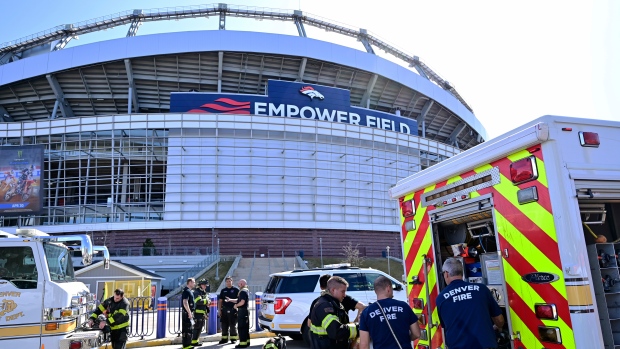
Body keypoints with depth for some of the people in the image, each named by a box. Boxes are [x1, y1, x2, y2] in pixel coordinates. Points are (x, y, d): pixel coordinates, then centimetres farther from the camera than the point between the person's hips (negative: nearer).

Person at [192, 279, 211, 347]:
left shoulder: (205, 293, 18)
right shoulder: (196, 292, -10)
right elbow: (198, 301, -27)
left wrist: (207, 312, 20)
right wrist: (206, 301, -16)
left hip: (203, 313, 9)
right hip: (198, 313, -9)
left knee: (200, 328, 12)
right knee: (197, 327, -7)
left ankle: (196, 340, 21)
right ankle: (194, 341, -1)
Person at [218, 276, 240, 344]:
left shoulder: (236, 290, 2)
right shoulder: (223, 290, 13)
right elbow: (220, 301, 12)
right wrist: (219, 310, 5)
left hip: (233, 310, -3)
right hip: (224, 310, 4)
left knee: (233, 325, 1)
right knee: (224, 325, 6)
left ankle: (233, 339, 10)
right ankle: (224, 339, 16)